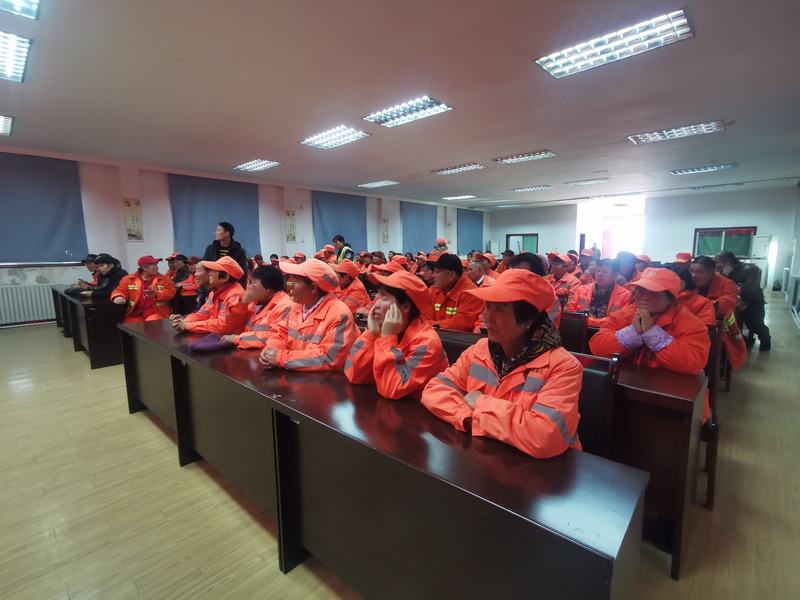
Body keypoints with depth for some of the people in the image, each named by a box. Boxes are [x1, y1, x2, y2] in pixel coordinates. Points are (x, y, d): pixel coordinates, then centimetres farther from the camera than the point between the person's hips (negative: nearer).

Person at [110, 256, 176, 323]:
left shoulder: (164, 279, 7)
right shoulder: (129, 279, 10)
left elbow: (171, 292, 0)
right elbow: (120, 290, 13)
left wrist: (156, 294, -16)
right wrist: (118, 297, -11)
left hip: (156, 312, -2)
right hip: (135, 313, 2)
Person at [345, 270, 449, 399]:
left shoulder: (426, 341, -20)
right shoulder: (381, 328, -4)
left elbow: (392, 390, -26)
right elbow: (353, 375, -9)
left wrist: (387, 337, -24)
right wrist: (371, 333, -17)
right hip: (382, 403, 4)